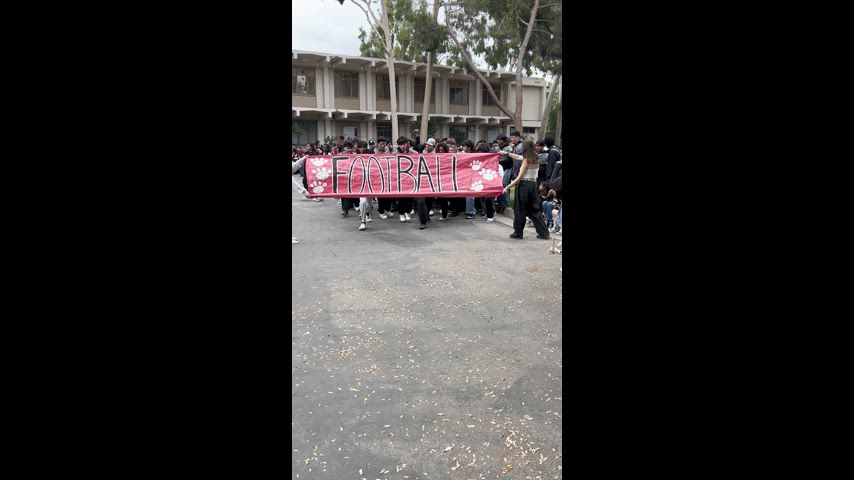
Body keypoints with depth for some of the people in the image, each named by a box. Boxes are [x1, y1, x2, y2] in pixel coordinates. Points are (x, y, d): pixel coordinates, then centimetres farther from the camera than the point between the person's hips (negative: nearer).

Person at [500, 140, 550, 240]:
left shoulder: (526, 160, -13)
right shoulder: (536, 159, 10)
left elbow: (519, 178, -16)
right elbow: (519, 157, 25)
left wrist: (508, 187, -11)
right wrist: (507, 153, 34)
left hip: (524, 185, -7)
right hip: (533, 185, 7)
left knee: (520, 210, 4)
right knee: (534, 210, 12)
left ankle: (518, 233, 12)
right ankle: (543, 233, 11)